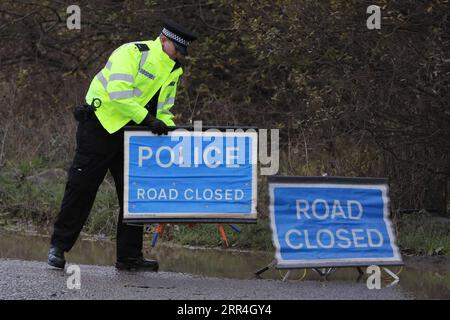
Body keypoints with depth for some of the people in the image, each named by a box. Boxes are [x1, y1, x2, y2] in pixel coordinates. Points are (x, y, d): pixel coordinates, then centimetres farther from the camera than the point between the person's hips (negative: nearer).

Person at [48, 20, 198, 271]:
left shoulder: (174, 70, 10)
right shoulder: (133, 53, -16)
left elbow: (163, 108, 16)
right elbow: (119, 92, -27)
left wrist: (169, 128, -3)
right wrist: (147, 119, -29)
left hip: (131, 134, 8)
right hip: (101, 125, -8)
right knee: (82, 187, -4)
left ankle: (130, 256, 9)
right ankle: (59, 246, 7)